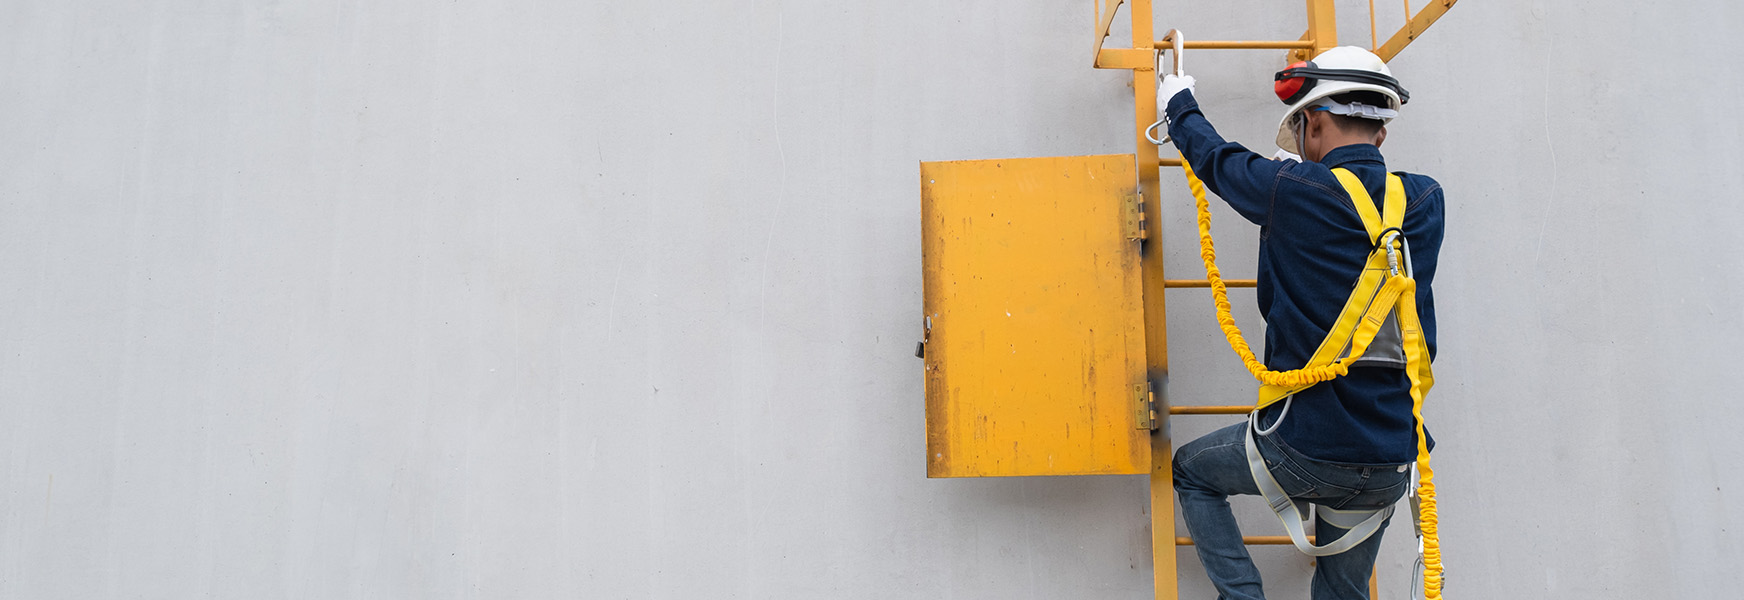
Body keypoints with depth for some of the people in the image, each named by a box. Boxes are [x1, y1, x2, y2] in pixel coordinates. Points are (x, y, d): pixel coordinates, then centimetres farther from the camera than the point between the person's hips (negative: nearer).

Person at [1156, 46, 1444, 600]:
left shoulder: (1292, 191, -12)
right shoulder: (1425, 203, 1)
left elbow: (1215, 158, 7)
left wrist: (1178, 103, 27)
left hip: (1302, 449, -5)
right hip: (1389, 470, 5)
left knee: (1192, 473, 24)